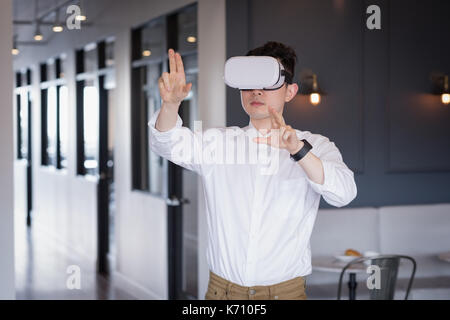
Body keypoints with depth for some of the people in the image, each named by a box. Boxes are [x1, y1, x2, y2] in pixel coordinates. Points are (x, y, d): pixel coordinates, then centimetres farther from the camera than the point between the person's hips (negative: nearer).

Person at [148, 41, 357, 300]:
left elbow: (343, 193, -18)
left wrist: (297, 149, -34)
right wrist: (171, 104, -31)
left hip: (286, 290, -1)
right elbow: (169, 144, -10)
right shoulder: (218, 142, 7)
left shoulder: (314, 146, 0)